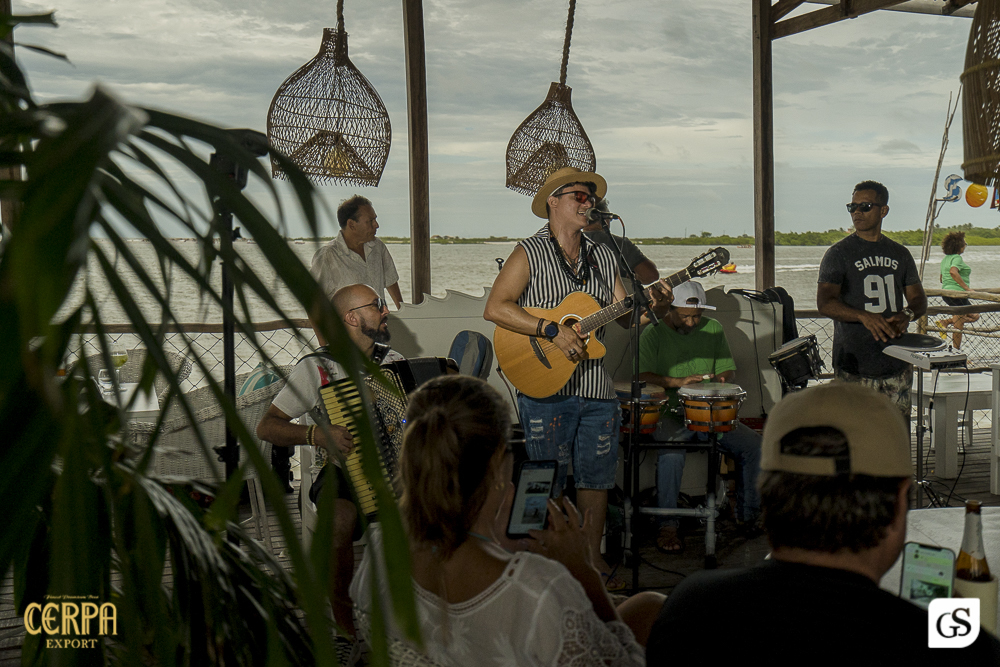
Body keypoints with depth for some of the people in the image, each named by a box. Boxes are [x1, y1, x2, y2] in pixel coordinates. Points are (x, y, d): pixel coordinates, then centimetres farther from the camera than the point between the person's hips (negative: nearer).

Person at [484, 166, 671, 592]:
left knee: (596, 475, 12)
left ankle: (592, 555, 25)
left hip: (597, 388, 5)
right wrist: (552, 330, -21)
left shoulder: (603, 257, 12)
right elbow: (495, 308, -14)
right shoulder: (530, 254, -4)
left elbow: (626, 315, 10)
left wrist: (654, 307, -12)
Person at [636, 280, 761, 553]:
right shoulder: (654, 334, 0)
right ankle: (667, 525, -19)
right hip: (669, 413, -4)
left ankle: (748, 514, 5)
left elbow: (729, 369, 17)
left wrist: (719, 379, -7)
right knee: (671, 453, -34)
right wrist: (679, 382, -22)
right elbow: (643, 376, -10)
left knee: (753, 444, -15)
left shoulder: (713, 329, 14)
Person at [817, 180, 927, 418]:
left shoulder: (900, 254, 14)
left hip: (897, 365, 4)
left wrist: (908, 314, -9)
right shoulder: (838, 254, -1)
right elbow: (824, 303, -11)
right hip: (854, 368, -4)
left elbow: (919, 298, 16)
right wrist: (864, 316, -27)